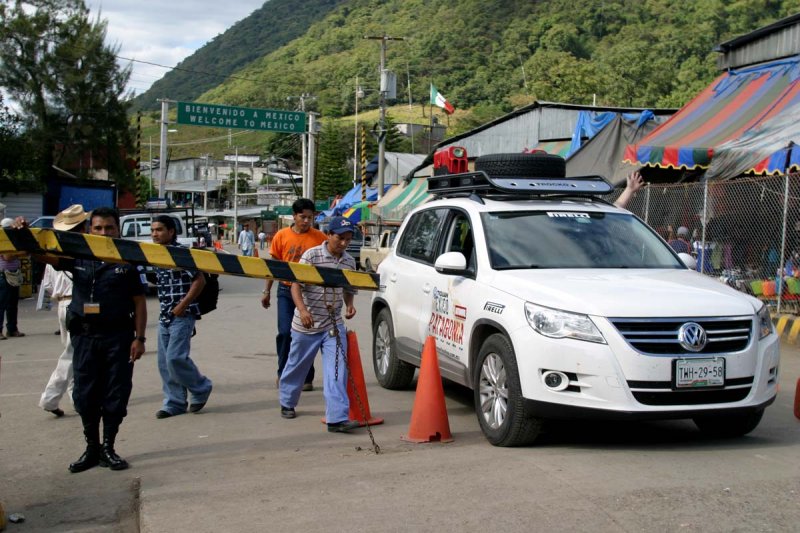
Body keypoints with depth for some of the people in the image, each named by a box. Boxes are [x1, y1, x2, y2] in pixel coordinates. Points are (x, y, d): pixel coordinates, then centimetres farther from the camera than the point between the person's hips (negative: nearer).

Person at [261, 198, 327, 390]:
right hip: (286, 290, 1)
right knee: (285, 332, -2)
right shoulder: (282, 236, 1)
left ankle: (306, 378, 14)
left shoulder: (319, 238, -3)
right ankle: (283, 373, 16)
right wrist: (267, 291, 9)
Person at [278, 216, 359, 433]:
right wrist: (302, 309, -30)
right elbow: (296, 285, -15)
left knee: (337, 370, -10)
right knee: (297, 366, 14)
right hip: (306, 324, -3)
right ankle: (287, 403, 39)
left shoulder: (349, 261, 5)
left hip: (334, 324, 3)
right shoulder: (312, 255, -11)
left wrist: (350, 305, -2)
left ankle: (337, 418, -12)